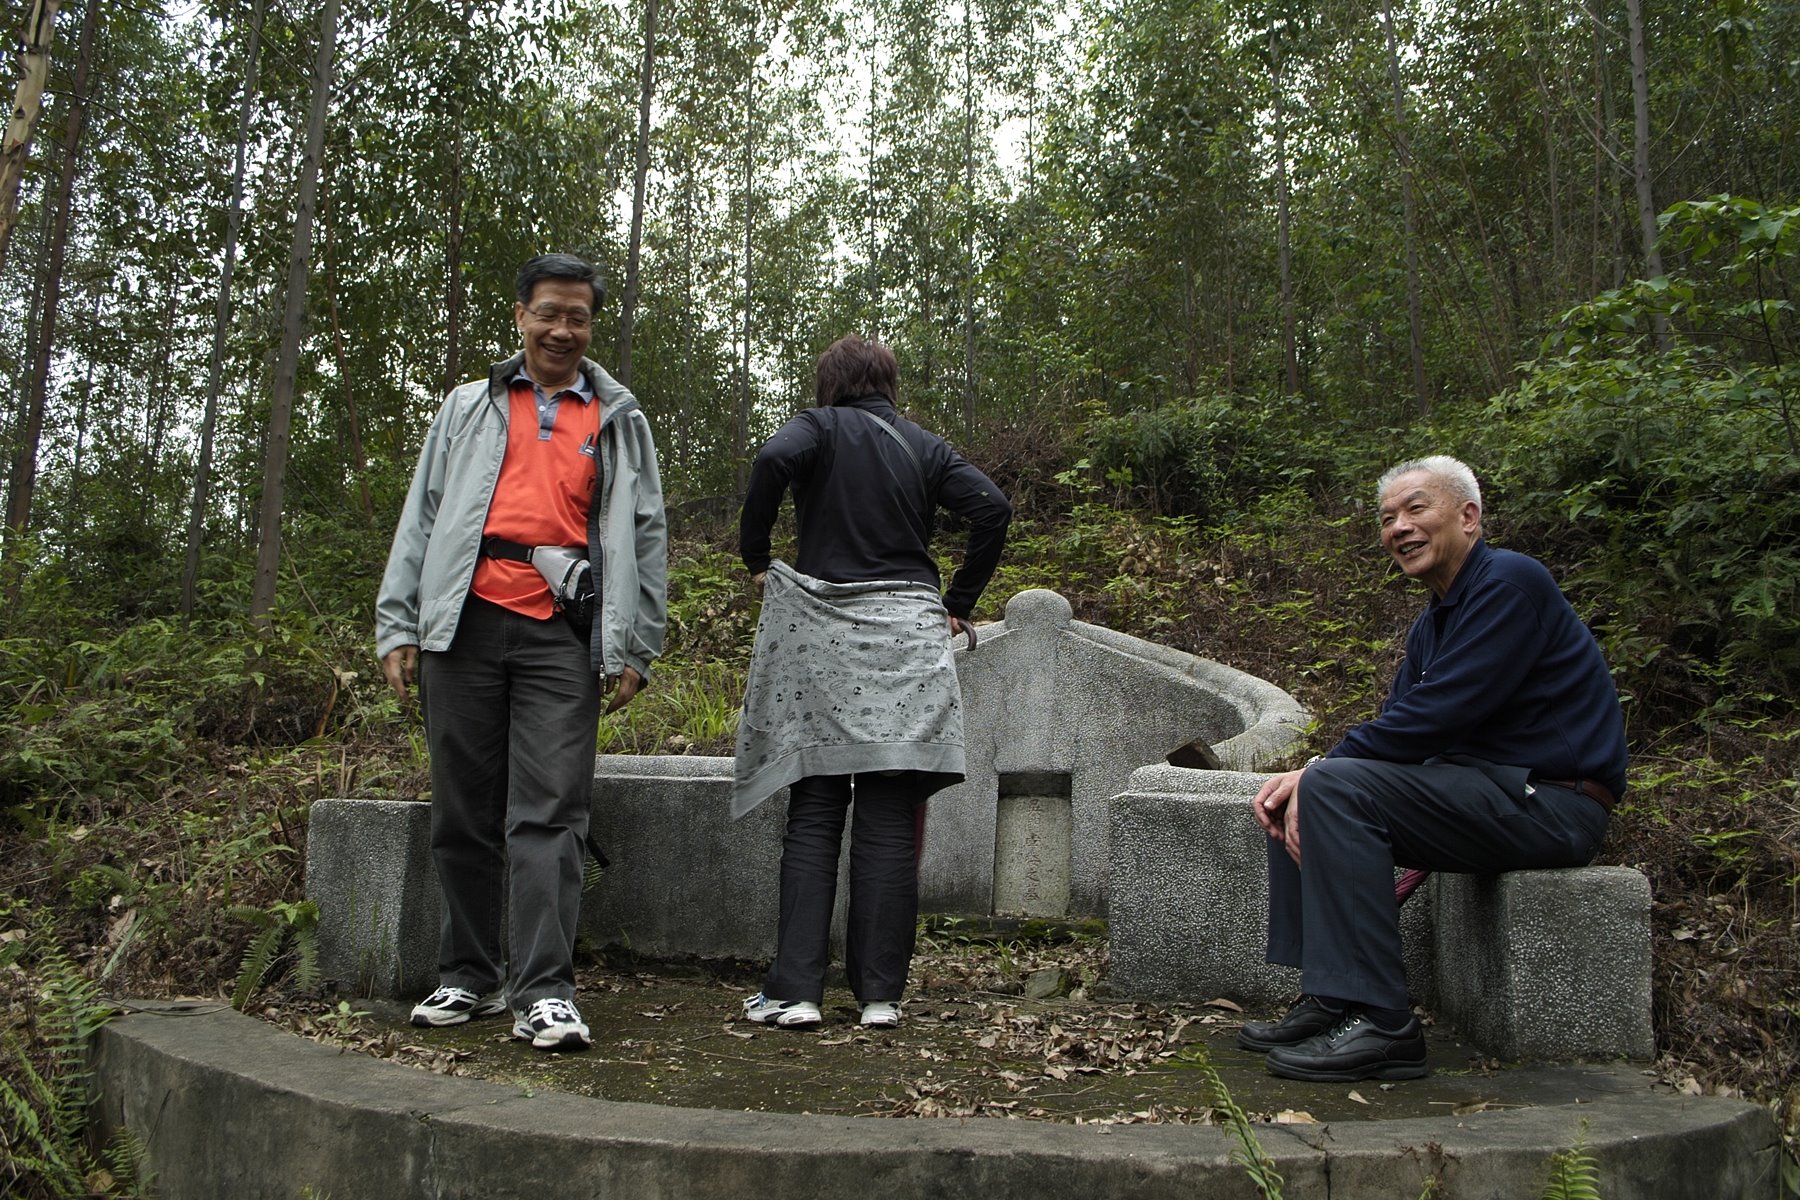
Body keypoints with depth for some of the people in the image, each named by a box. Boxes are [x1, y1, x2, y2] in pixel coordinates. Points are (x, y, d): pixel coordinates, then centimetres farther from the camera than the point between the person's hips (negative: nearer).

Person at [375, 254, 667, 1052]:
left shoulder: (618, 420, 18)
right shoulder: (469, 407, 21)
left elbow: (645, 533, 13)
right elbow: (422, 514, 16)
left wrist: (635, 647, 4)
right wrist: (399, 623, 6)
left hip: (561, 634, -2)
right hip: (465, 623, 2)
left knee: (549, 812, -9)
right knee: (463, 810, 6)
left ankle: (544, 991, -8)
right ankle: (468, 977, 18)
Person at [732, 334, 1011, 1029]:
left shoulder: (820, 427, 7)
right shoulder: (924, 446, 15)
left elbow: (774, 459, -16)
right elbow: (992, 508, 2)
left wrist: (755, 556, -4)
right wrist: (958, 601, 9)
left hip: (823, 634, -2)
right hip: (908, 634, 2)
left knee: (813, 819, 3)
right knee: (890, 824, 3)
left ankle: (796, 989, 0)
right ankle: (880, 993, 5)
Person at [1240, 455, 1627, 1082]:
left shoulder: (1509, 582, -13)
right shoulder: (1435, 619, 17)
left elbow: (1435, 718, -22)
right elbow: (1392, 727, 11)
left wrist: (1318, 771, -14)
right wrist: (1301, 777, -7)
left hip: (1549, 803, -10)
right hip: (1490, 789, 10)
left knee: (1337, 788, -26)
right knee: (1294, 799, 6)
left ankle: (1381, 1025, -24)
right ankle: (1329, 1002, 3)